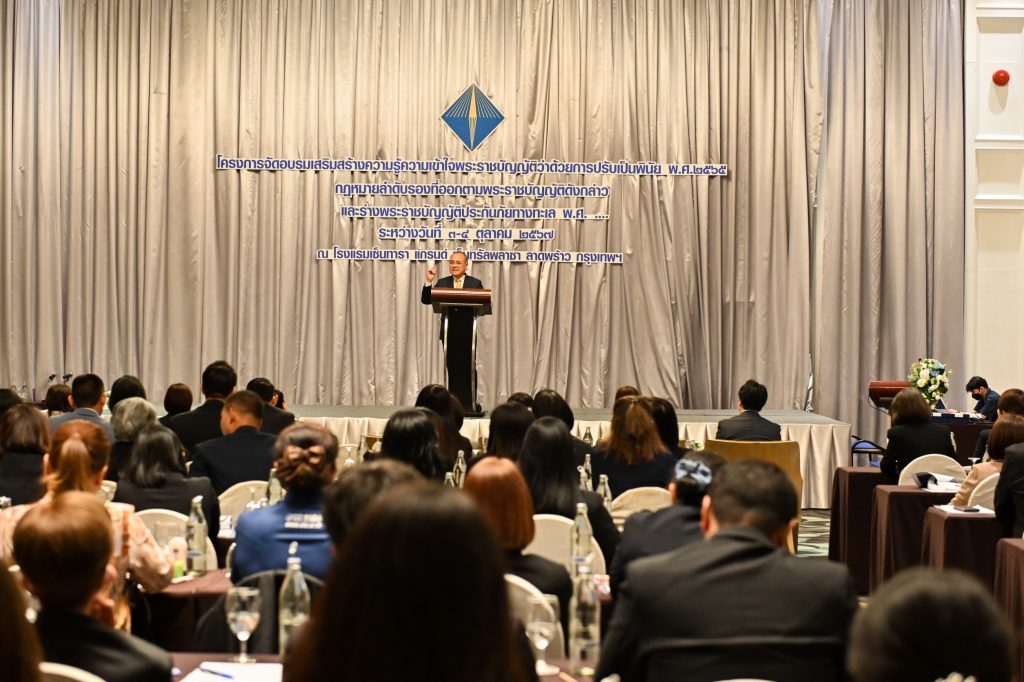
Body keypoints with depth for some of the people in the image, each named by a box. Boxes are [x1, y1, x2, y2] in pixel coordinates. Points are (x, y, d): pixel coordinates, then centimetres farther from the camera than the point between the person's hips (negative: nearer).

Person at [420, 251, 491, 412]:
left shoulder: (475, 283, 3)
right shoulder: (442, 283, 8)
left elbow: (485, 307, 1)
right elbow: (425, 300, 1)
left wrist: (476, 309, -21)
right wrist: (429, 281, -12)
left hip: (468, 332, -2)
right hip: (449, 332, 2)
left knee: (468, 368, -1)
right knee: (453, 368, 5)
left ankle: (470, 404, 7)